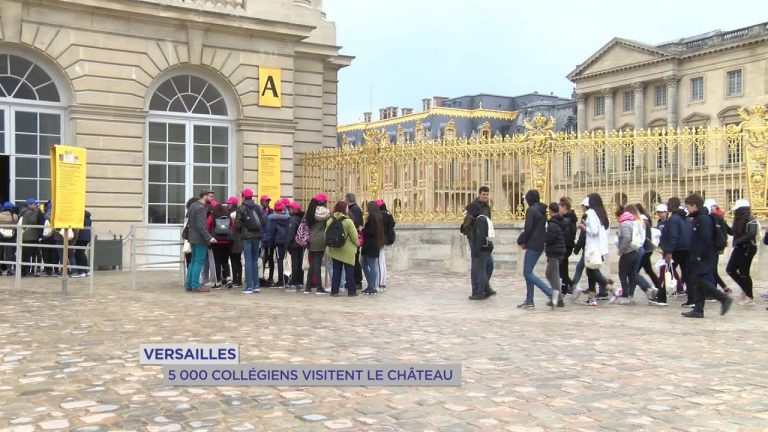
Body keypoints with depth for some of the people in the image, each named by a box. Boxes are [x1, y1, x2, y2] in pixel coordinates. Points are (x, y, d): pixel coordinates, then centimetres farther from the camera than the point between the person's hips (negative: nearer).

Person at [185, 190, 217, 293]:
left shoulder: (193, 205, 11)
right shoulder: (201, 208, -17)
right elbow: (200, 225, -24)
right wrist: (209, 237, -26)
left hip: (193, 238, 9)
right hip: (200, 239, -9)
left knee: (193, 261, 15)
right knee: (199, 262, -4)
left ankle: (189, 284, 17)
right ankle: (195, 286, -3)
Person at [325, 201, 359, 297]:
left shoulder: (330, 220, -1)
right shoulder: (348, 221, -16)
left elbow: (326, 234, 3)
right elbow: (354, 236, -14)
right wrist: (357, 243, 6)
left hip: (334, 249, 4)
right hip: (347, 250, -4)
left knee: (336, 270, 11)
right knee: (349, 270, 6)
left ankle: (334, 291, 11)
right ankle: (351, 291, 10)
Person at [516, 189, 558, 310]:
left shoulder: (531, 210, -12)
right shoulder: (542, 210, 15)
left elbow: (528, 229, -18)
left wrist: (521, 241, -1)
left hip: (533, 245, -9)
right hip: (540, 245, 9)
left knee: (528, 273, -7)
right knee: (528, 272, 14)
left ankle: (551, 292, -18)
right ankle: (529, 301, 13)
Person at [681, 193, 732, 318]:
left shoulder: (703, 219, -14)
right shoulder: (697, 218, 17)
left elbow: (705, 239, -22)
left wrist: (699, 256, -22)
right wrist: (694, 256, 19)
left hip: (703, 258, -10)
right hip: (698, 258, 10)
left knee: (700, 281, -12)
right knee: (697, 282, 8)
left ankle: (724, 298, -5)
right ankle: (698, 310, 10)